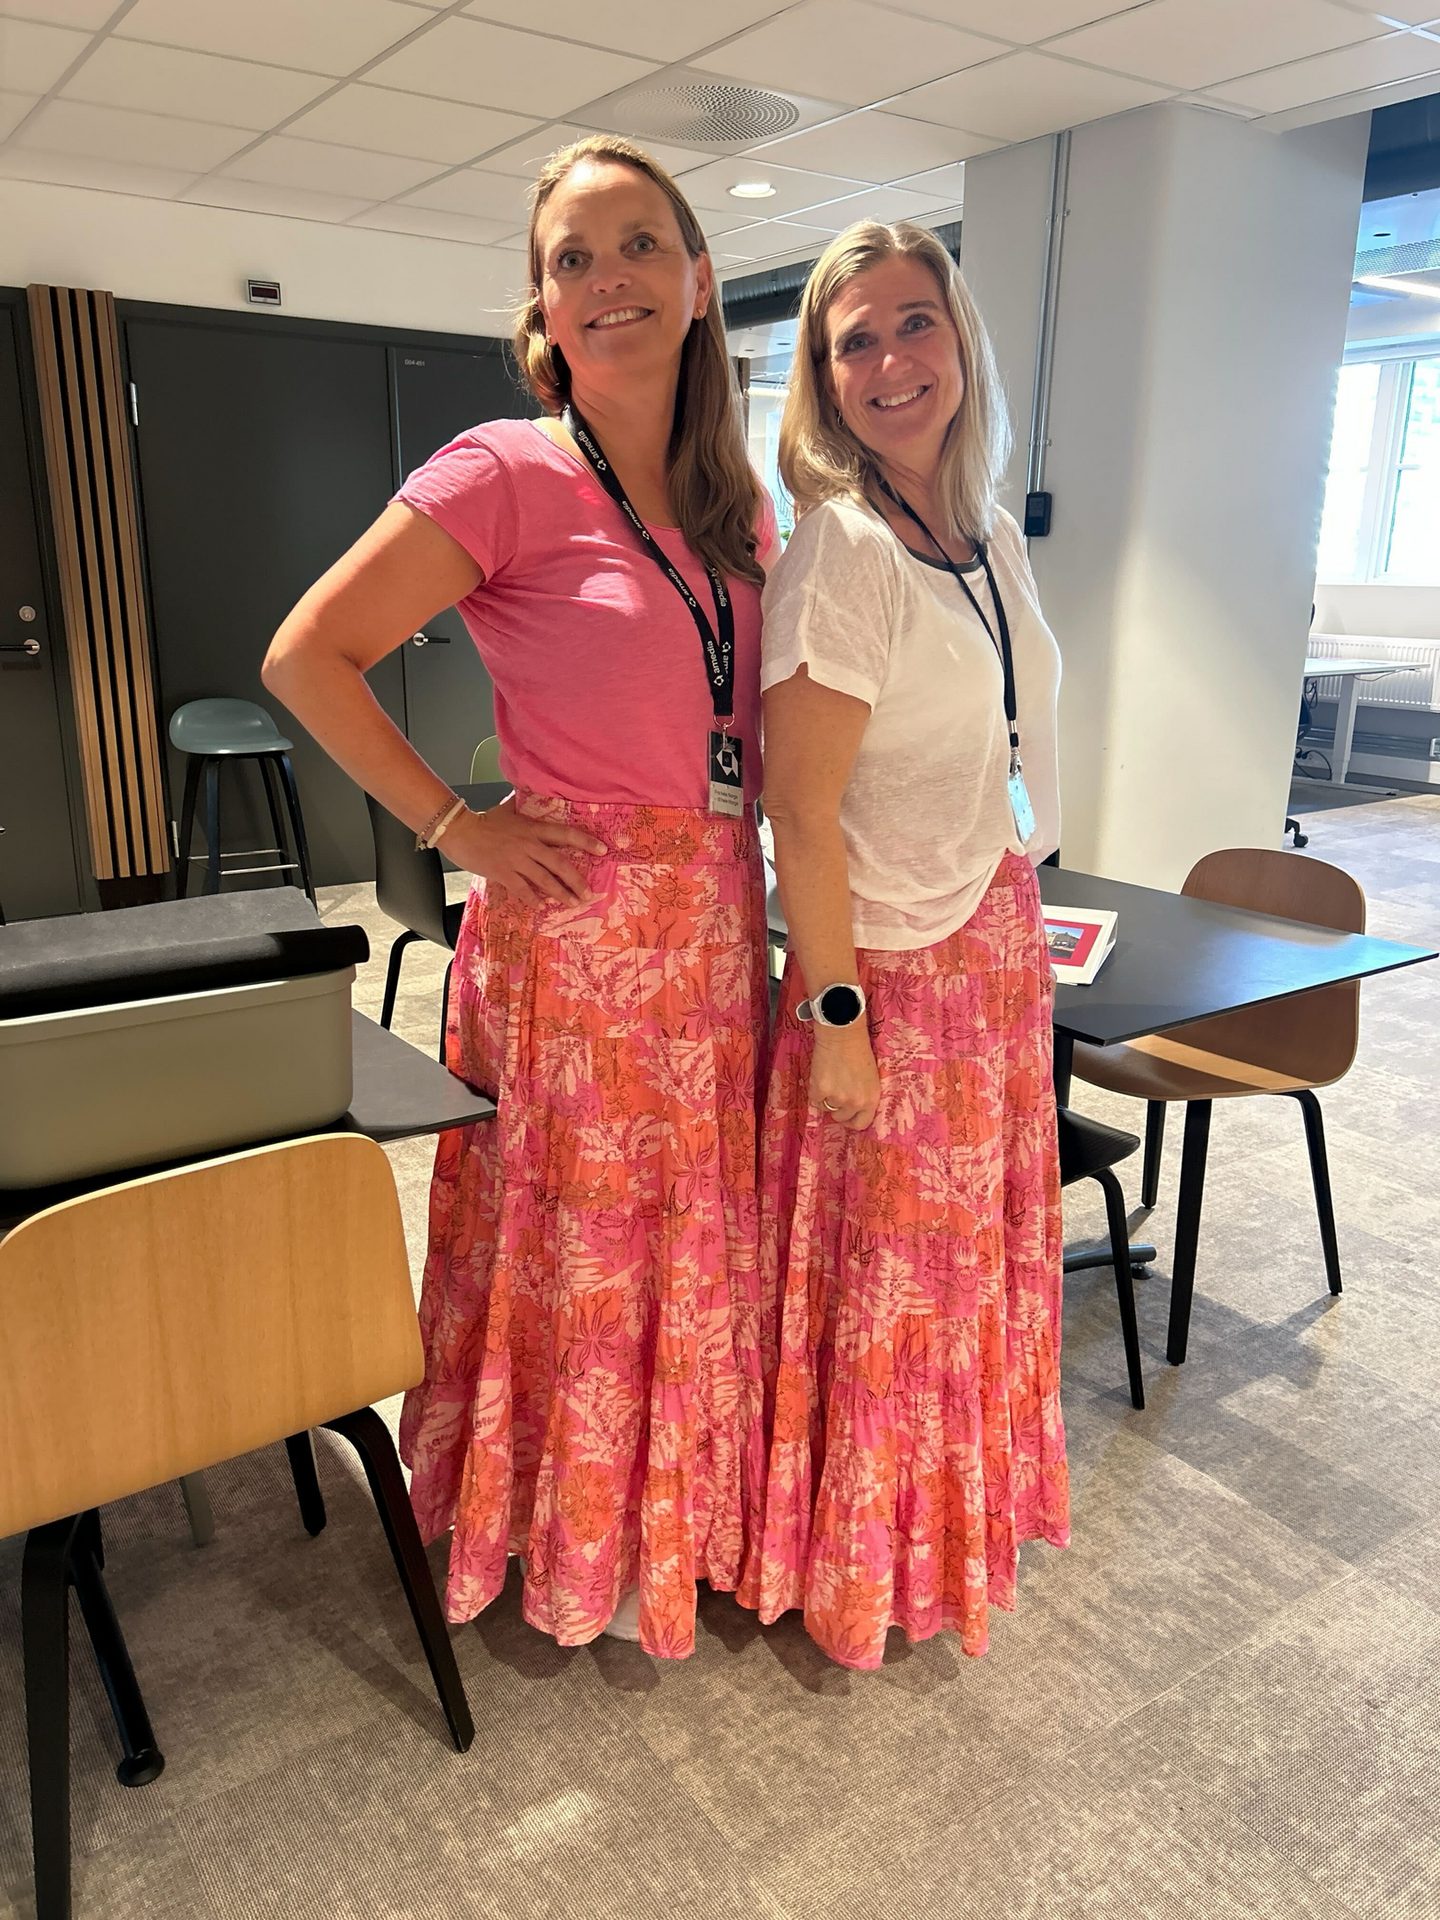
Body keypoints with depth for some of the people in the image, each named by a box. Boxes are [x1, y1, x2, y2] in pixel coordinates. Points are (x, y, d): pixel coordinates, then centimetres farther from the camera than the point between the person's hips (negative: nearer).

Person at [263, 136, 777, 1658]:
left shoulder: (737, 501, 9)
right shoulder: (509, 476, -10)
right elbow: (307, 655, -10)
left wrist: (747, 911, 8)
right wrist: (455, 827, -12)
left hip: (713, 925, 6)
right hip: (574, 923, -6)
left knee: (696, 1223, 17)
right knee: (583, 1237, 8)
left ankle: (688, 1501, 41)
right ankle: (580, 1541, 34)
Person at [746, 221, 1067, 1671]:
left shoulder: (992, 537, 7)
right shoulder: (841, 552, -17)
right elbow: (801, 813, -20)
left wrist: (1017, 938, 16)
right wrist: (836, 1017, -19)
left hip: (1001, 951, 8)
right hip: (895, 972, -7)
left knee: (987, 1248, 20)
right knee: (891, 1281, 8)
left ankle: (969, 1506, 45)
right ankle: (864, 1570, 34)